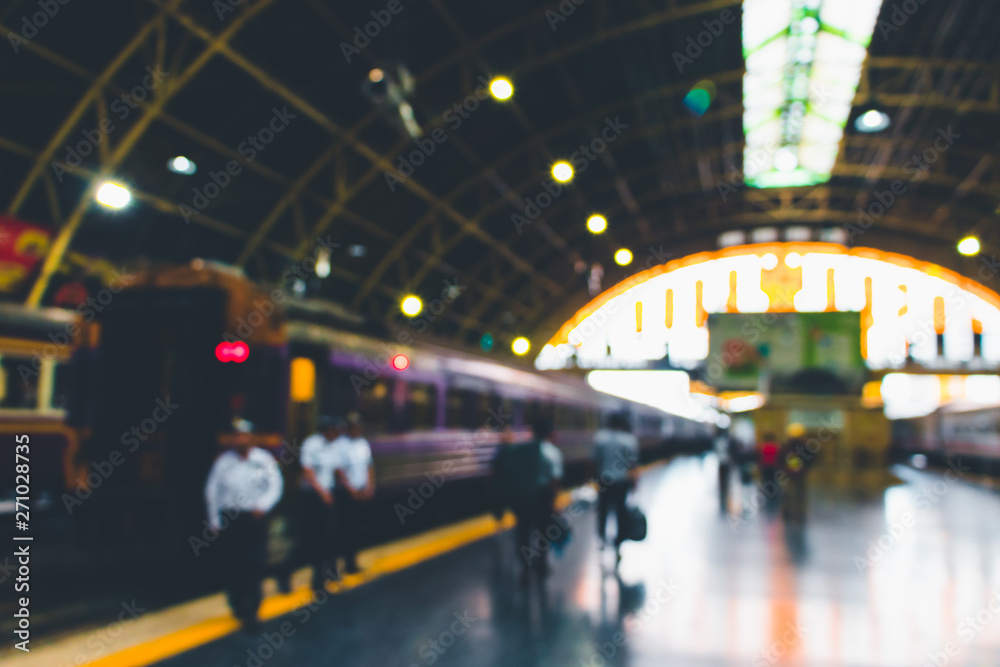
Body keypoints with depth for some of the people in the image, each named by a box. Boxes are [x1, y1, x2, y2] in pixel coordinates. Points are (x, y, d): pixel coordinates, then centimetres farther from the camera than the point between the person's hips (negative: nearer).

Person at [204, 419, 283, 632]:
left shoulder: (264, 459, 1)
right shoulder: (223, 460, 4)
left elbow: (275, 485, 0)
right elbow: (212, 490, 8)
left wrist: (262, 506, -14)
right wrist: (214, 519, 6)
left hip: (254, 518, -1)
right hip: (229, 520, 1)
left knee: (254, 566, -7)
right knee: (231, 565, 3)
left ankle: (250, 613, 0)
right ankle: (238, 606, 22)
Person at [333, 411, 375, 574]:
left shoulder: (364, 444, 11)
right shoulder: (339, 445, -10)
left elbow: (370, 466, 15)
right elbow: (338, 470, -13)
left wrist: (370, 486, 4)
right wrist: (351, 489, -13)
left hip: (361, 493, 6)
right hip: (345, 493, -6)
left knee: (356, 528, 10)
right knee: (345, 528, -3)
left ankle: (353, 560, 20)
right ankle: (348, 562, 5)